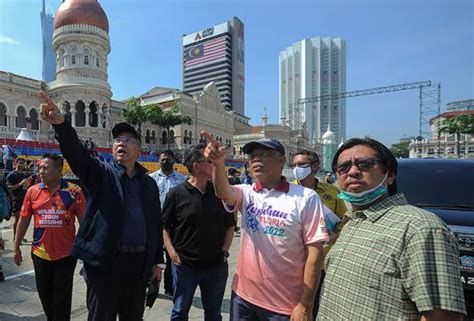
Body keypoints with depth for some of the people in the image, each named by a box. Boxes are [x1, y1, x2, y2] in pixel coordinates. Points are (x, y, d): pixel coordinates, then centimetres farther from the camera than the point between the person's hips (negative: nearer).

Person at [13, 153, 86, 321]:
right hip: (40, 253, 4)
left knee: (62, 297, 10)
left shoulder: (74, 191, -11)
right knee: (45, 294, 21)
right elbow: (23, 220, 7)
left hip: (66, 253, -3)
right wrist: (16, 247, 10)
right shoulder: (33, 191, -1)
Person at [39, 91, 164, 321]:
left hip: (139, 262, 3)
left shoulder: (149, 183, 7)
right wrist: (61, 124, -38)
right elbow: (76, 153, -20)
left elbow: (156, 223, 8)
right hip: (105, 262, -3)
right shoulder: (101, 173, 0)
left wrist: (157, 261, 8)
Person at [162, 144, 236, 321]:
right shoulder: (177, 194, -9)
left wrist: (224, 251, -2)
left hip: (217, 266, 3)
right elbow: (164, 227, -3)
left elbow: (229, 226, 6)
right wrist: (173, 254, -11)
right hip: (185, 266, -2)